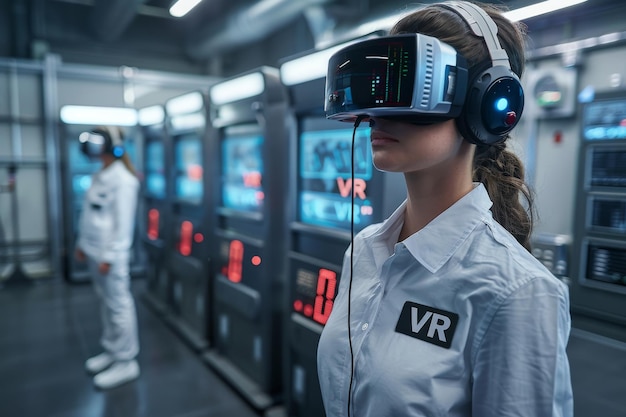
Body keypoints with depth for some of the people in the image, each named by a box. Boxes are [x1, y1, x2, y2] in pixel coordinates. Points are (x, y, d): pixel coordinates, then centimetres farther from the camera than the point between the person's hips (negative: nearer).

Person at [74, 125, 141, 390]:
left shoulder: (123, 180, -15)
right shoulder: (99, 176, 12)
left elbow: (123, 222, -17)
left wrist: (109, 256, -17)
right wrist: (82, 243, 19)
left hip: (110, 255, -9)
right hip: (94, 251, 9)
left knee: (119, 306, 0)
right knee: (106, 303, 17)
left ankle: (126, 362, 10)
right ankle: (111, 351, 31)